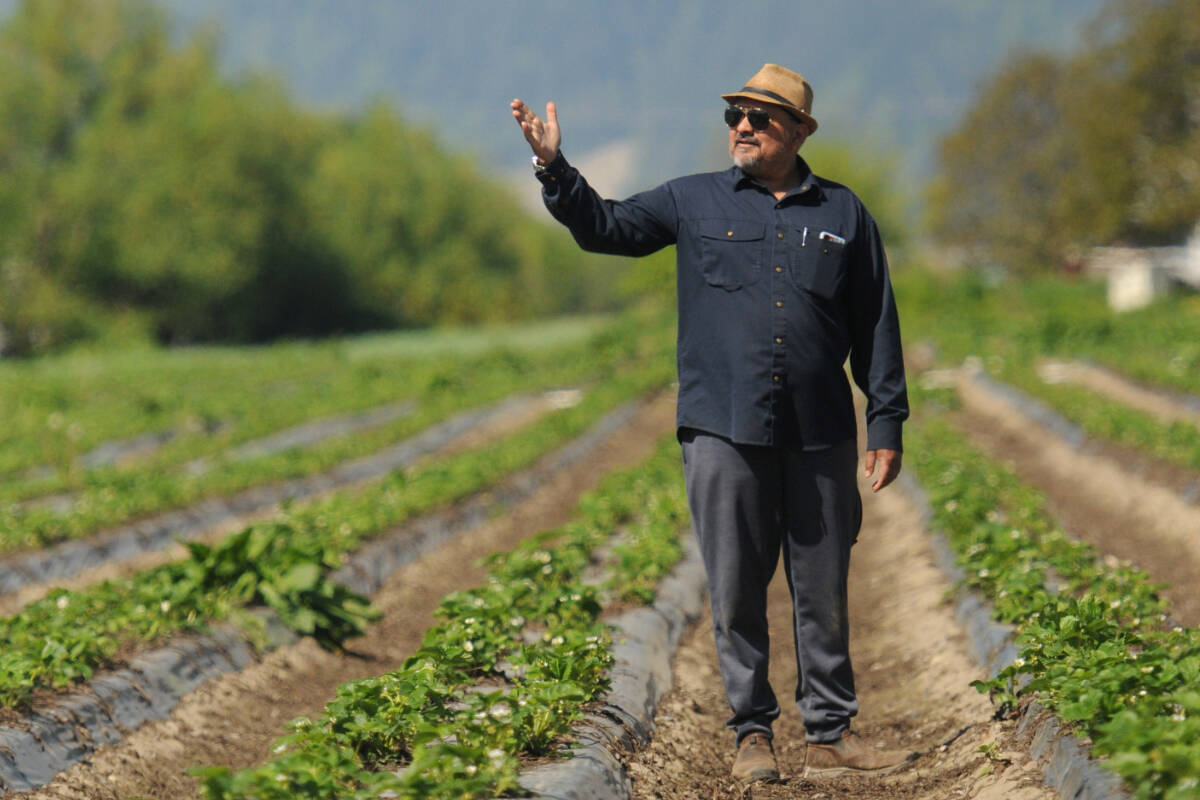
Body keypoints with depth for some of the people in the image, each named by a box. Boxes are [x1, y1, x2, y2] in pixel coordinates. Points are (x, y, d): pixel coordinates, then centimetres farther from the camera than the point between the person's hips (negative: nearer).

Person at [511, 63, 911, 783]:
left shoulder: (843, 213, 10)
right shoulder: (694, 202, 9)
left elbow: (876, 327, 12)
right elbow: (605, 227, 9)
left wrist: (888, 424, 8)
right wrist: (554, 168, -8)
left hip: (820, 438, 0)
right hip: (723, 432, 0)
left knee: (824, 594, 4)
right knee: (736, 594, 2)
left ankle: (831, 735, 13)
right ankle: (753, 733, 12)